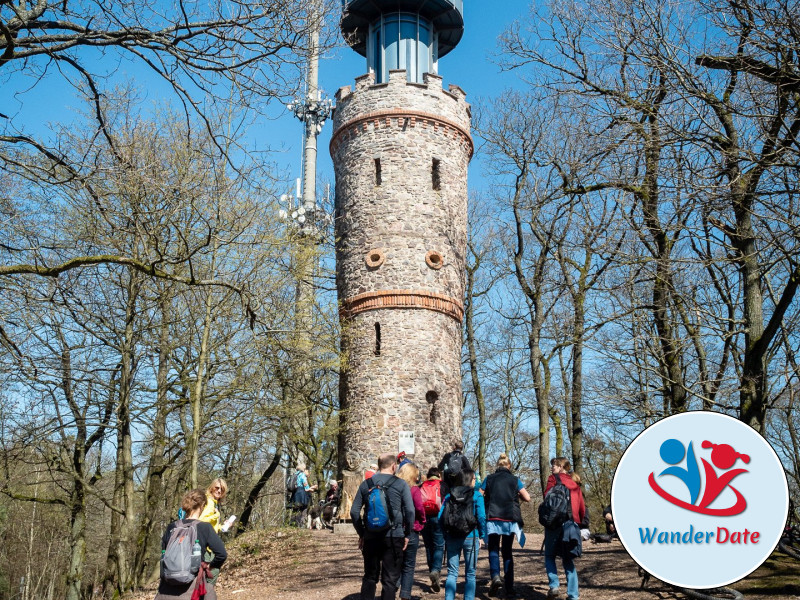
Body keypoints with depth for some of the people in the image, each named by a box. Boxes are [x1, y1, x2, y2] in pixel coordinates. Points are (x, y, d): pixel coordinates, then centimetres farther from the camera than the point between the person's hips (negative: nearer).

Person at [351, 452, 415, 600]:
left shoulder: (366, 484, 6)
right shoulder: (401, 484, -2)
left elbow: (354, 512, 5)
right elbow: (410, 511, -8)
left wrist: (361, 534, 13)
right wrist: (407, 535, 2)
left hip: (370, 537, 3)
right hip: (394, 537, -3)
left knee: (370, 577, 16)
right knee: (390, 579, 4)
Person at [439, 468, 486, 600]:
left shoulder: (449, 495, 5)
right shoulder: (476, 495, -4)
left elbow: (440, 517, 0)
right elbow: (481, 517, -10)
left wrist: (446, 534, 8)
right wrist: (482, 536, -1)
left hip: (452, 538, 3)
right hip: (470, 537, -2)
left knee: (452, 573, 9)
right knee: (470, 574, 9)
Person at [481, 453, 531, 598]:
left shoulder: (489, 479, 4)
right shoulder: (515, 480, 4)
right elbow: (527, 498, 2)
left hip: (493, 518, -1)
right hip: (510, 519, 1)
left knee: (493, 549, 9)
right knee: (507, 552, 11)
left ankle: (495, 575, -20)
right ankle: (509, 589, 8)